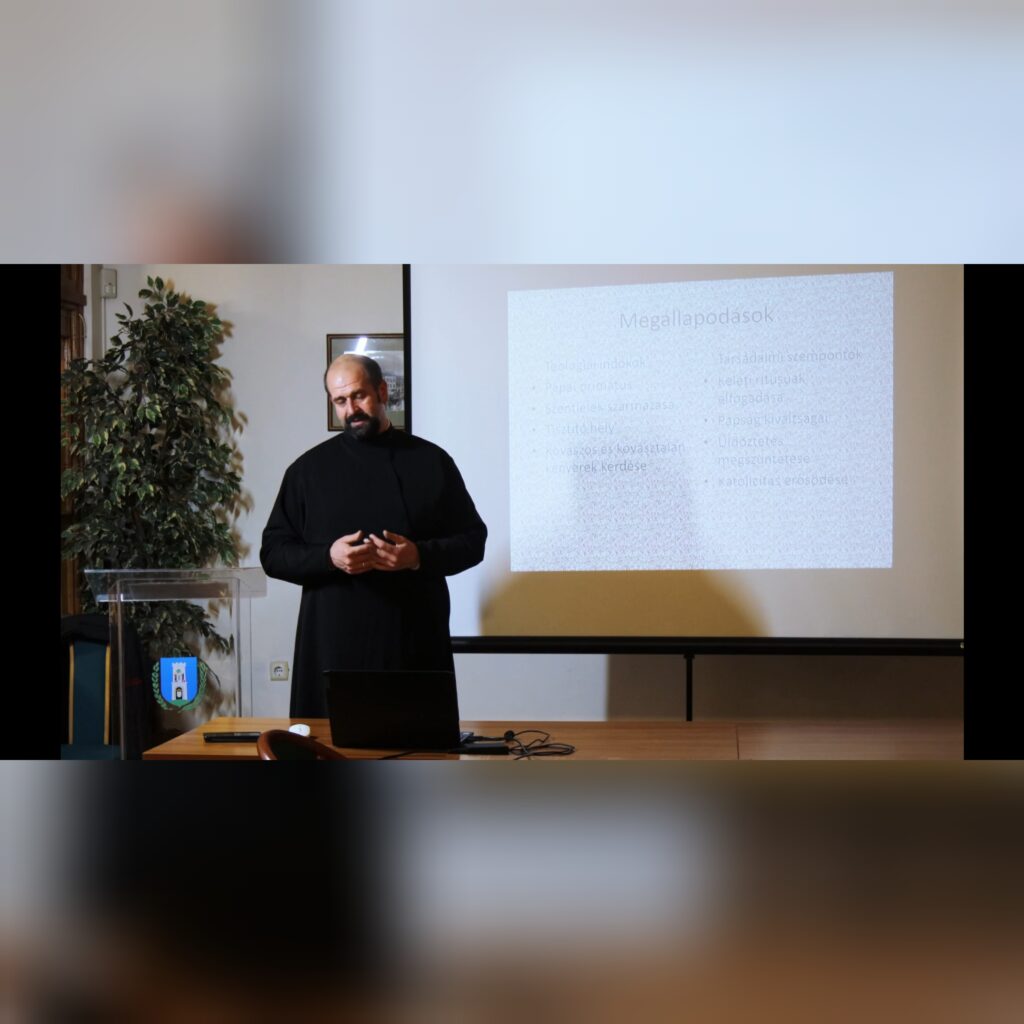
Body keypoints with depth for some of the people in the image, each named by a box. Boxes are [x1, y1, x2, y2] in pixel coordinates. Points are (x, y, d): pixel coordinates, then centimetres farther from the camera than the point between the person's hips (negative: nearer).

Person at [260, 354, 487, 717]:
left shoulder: (431, 461, 8)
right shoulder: (308, 468, 9)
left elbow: (472, 540, 9)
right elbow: (273, 553, 8)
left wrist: (419, 556, -11)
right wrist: (329, 557, -11)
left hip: (415, 644, 0)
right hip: (333, 646, 0)